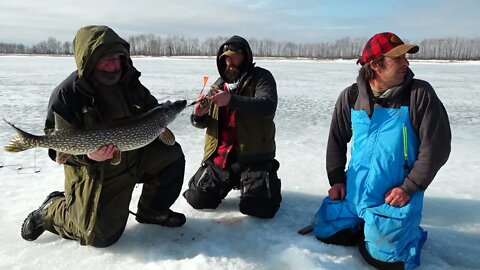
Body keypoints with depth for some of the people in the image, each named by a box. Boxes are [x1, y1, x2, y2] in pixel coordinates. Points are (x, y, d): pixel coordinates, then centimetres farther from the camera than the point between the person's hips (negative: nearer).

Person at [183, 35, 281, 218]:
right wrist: (198, 115, -10)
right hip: (219, 156, 5)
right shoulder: (218, 85, 13)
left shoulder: (261, 77, -3)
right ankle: (233, 181, 30)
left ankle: (267, 182, 20)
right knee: (197, 199, 4)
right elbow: (204, 123, 15)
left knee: (260, 208, -15)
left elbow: (268, 106, -23)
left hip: (253, 156, -5)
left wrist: (231, 100, -33)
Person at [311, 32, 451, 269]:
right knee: (324, 231, 10)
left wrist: (409, 188, -14)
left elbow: (436, 146, -11)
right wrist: (336, 180, 3)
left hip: (394, 197, -4)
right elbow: (337, 140, 8)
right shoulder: (351, 96, -2)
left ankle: (407, 231, 21)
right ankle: (366, 227, 32)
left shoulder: (419, 94, -12)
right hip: (353, 191, 4)